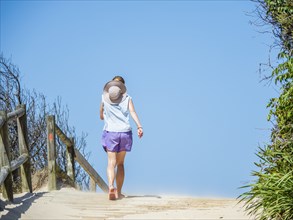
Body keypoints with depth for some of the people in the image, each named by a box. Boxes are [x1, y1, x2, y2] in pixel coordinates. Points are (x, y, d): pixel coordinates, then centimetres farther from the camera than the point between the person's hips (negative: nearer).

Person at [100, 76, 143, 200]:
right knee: (120, 163, 13)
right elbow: (132, 112, -7)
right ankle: (118, 192, 14)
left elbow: (101, 117, 17)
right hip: (125, 132, 1)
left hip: (110, 132, -1)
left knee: (111, 163, -7)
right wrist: (139, 126, -17)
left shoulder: (104, 98, 10)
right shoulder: (127, 98, 9)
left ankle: (111, 186, -33)